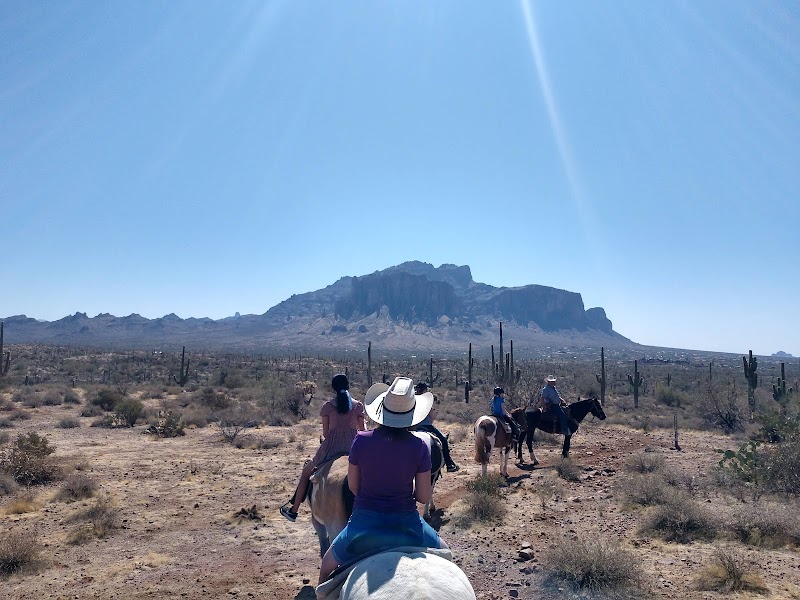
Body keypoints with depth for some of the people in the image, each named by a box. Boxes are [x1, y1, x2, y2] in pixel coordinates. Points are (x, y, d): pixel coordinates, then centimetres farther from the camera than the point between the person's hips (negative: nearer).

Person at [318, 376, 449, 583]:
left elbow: (353, 486, -1)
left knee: (326, 567, 26)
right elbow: (424, 497, -8)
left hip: (364, 521, 0)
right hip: (406, 521, 0)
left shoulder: (361, 440, -12)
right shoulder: (419, 447, -13)